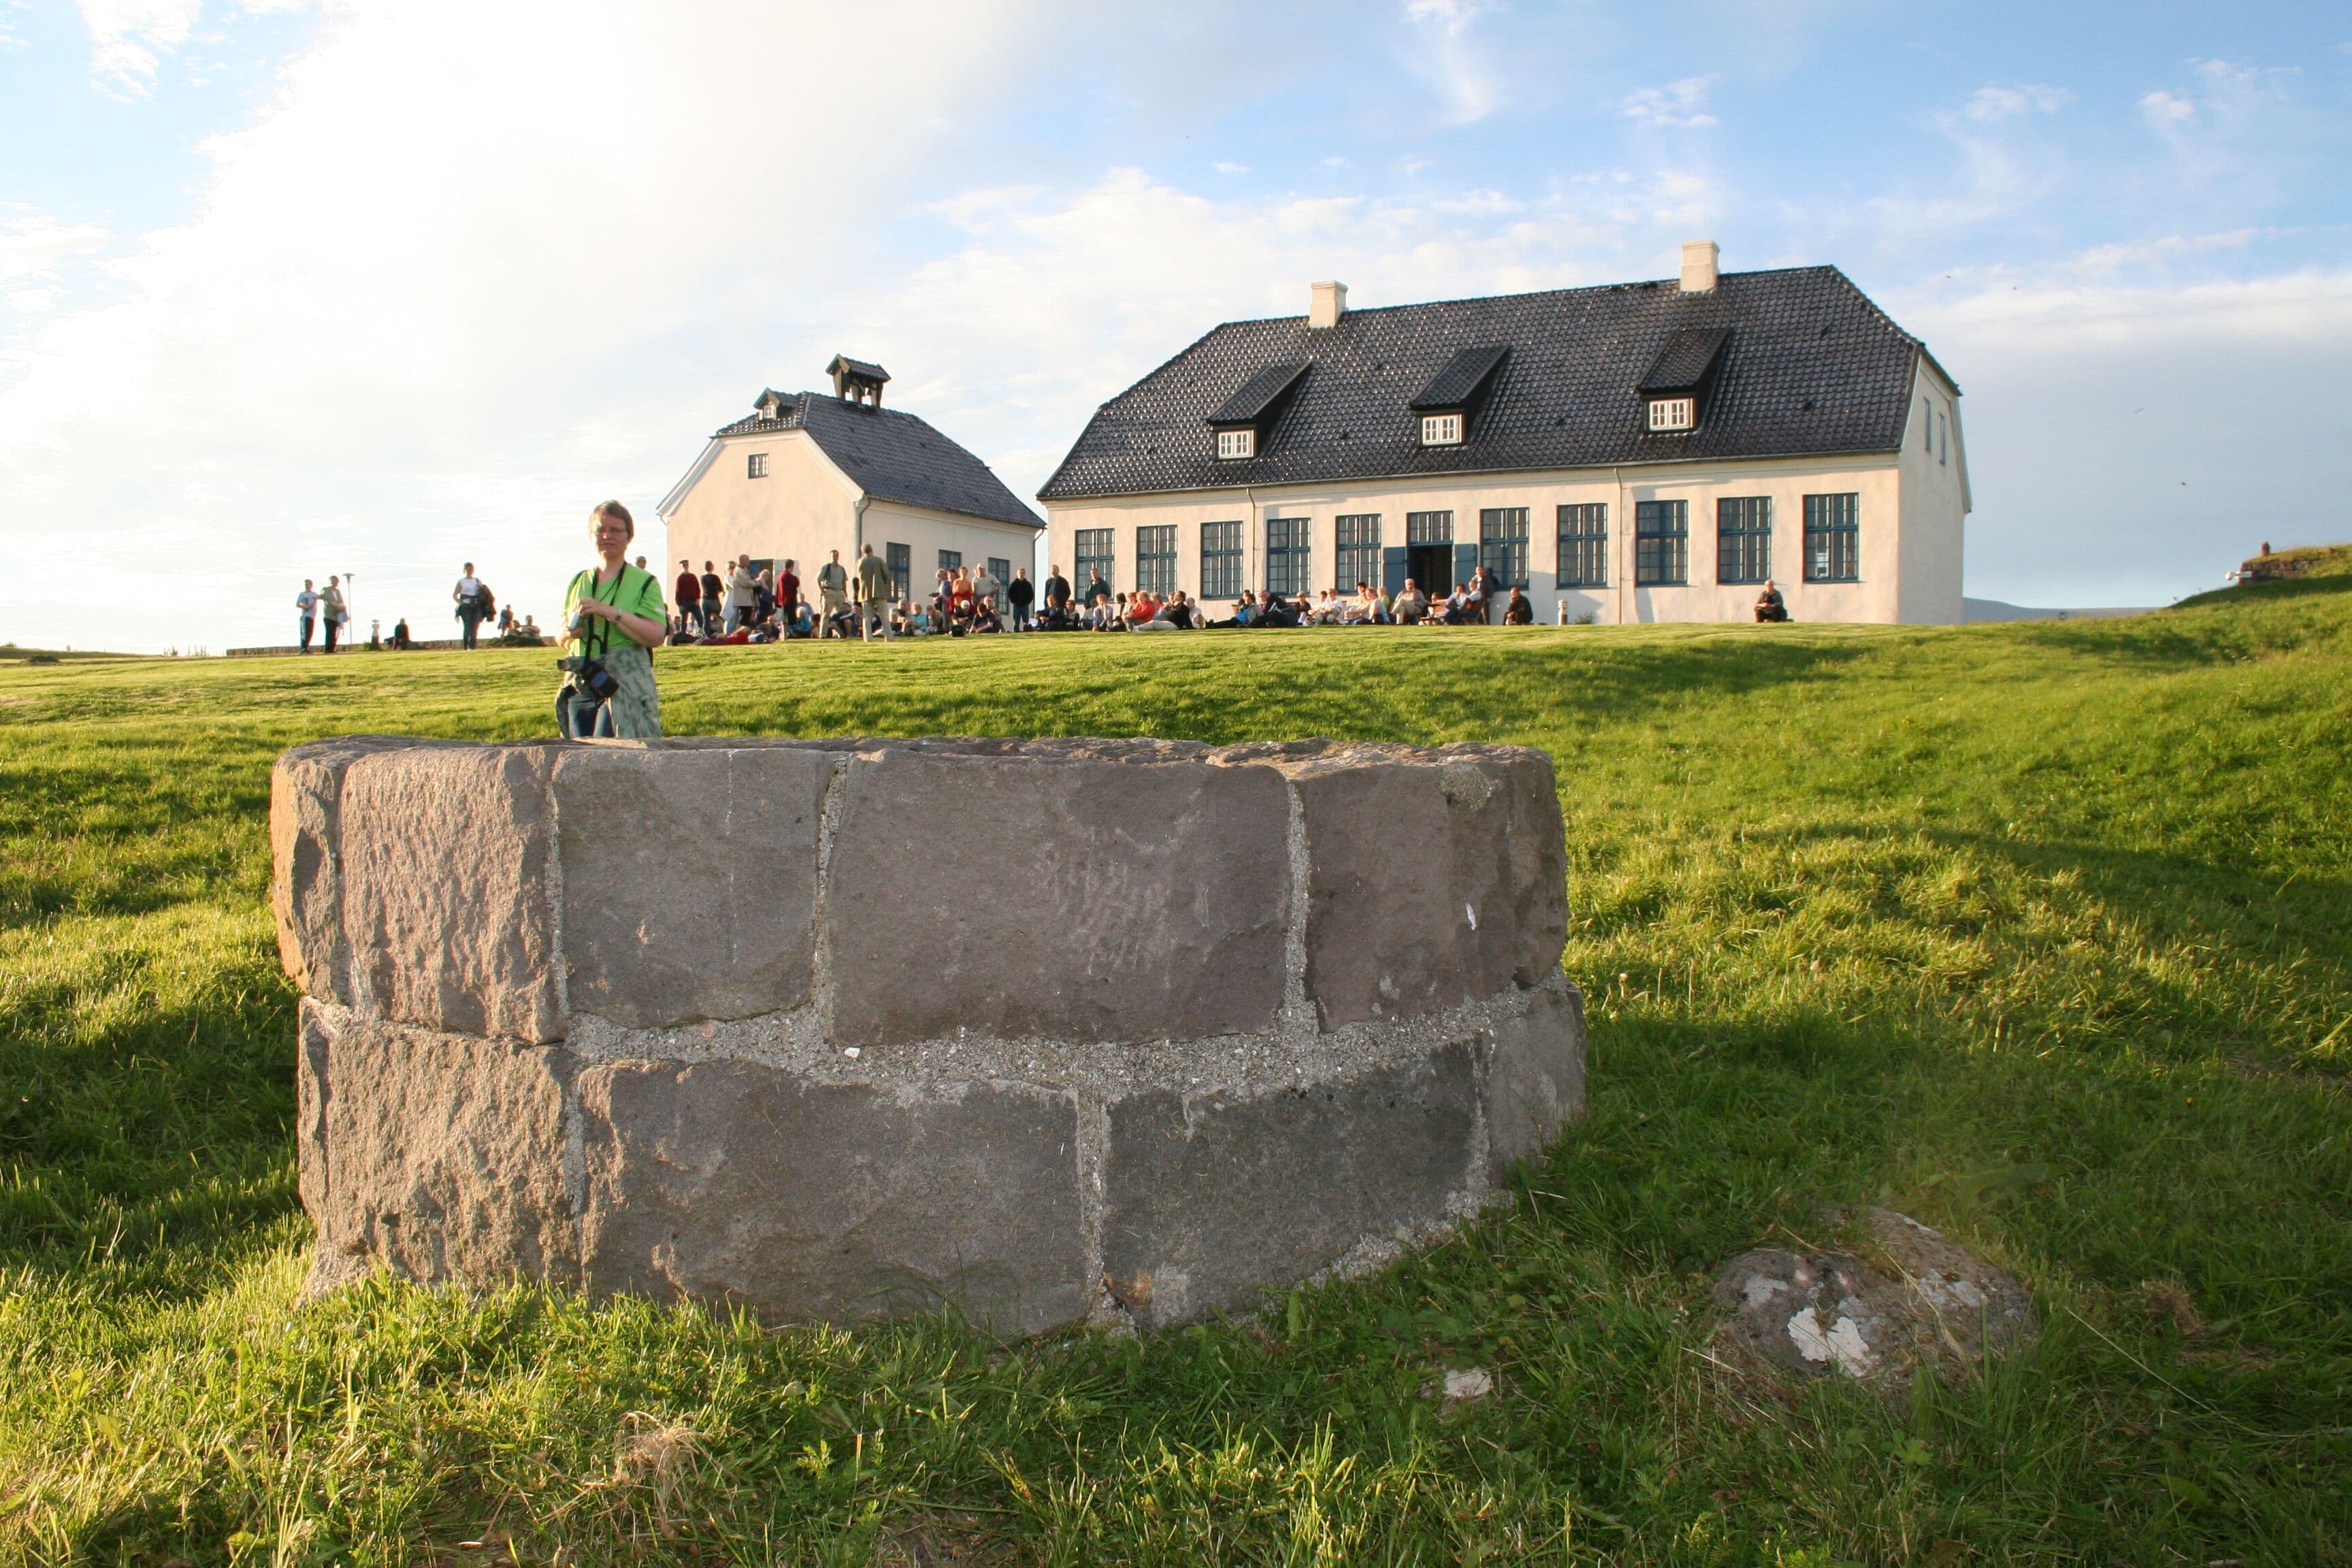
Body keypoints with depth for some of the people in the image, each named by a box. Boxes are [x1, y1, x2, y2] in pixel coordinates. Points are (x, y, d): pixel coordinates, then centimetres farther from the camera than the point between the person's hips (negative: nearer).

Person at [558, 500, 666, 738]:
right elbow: (562, 641, 23)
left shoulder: (644, 582, 2)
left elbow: (655, 635, -13)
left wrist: (608, 611, -18)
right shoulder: (578, 582, 17)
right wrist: (569, 633, -1)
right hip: (580, 688, 5)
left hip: (626, 689, -5)